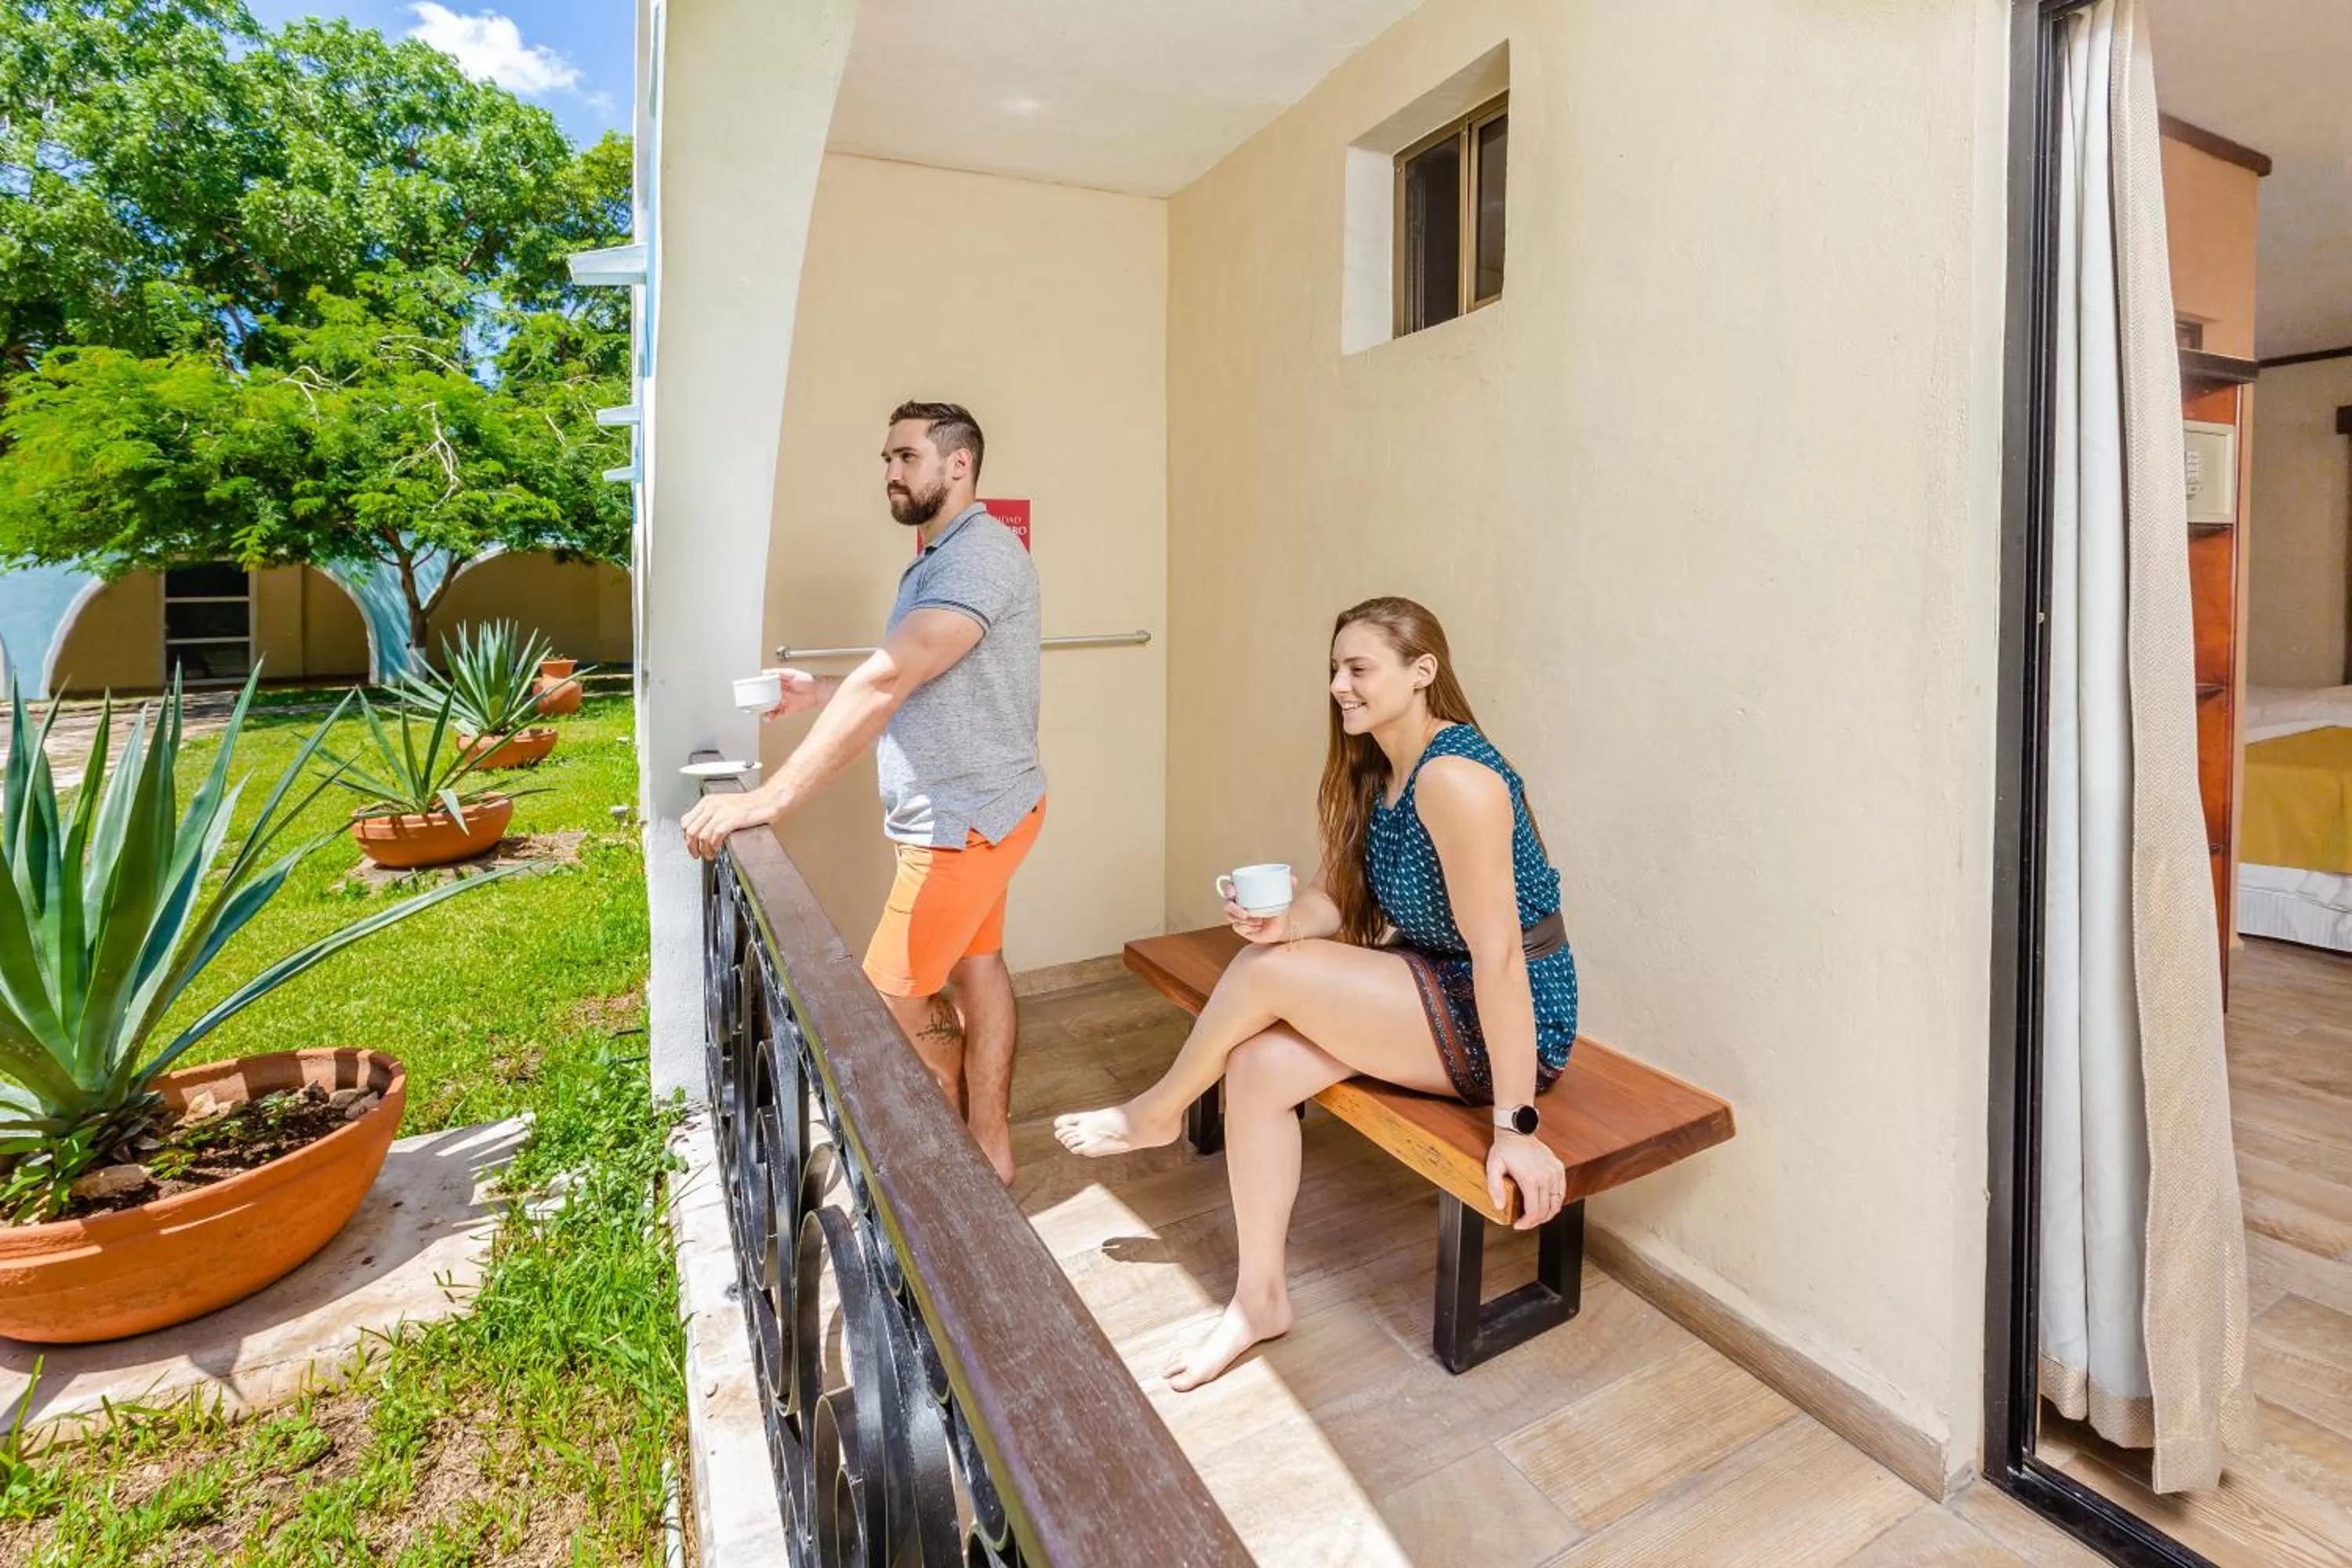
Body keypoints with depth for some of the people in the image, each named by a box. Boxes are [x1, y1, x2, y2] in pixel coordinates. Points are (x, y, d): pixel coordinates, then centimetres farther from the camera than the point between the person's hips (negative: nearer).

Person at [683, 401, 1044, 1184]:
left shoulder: (980, 553, -21)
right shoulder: (943, 558, 14)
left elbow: (887, 682, -31)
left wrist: (768, 799, -32)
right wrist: (820, 691, 4)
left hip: (965, 818, -10)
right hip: (971, 808, 10)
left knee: (892, 992, 1)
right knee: (975, 969, 15)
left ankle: (966, 1146, 23)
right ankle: (988, 1147, 29)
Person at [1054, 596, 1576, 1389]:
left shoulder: (1454, 779, -25)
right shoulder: (1374, 772, 4)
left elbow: (1499, 955, -27)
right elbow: (1339, 896, 3)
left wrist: (1515, 1125, -25)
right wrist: (1284, 920, -20)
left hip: (1504, 1025, -8)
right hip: (1436, 994, 8)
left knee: (1267, 969, -19)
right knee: (1257, 1065, -10)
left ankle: (1157, 1112, 10)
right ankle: (1260, 1296, 7)